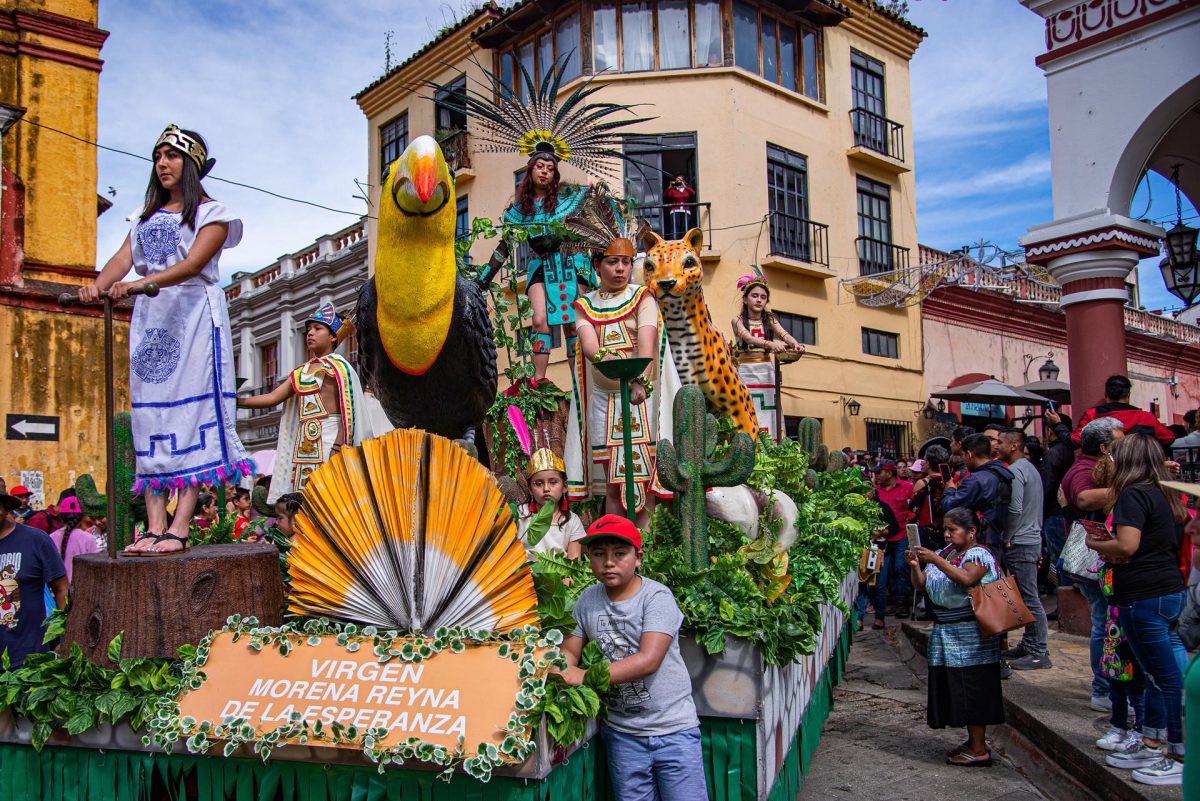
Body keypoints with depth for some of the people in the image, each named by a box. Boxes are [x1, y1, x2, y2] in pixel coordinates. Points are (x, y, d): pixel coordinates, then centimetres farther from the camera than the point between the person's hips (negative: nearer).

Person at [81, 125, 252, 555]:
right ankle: (154, 526, -3)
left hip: (194, 314, -6)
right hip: (149, 318, 6)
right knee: (150, 417, -2)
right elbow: (123, 258, 8)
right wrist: (98, 285, -13)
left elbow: (193, 264, -12)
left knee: (190, 411, -12)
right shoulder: (147, 216, 23)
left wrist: (142, 283, -27)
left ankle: (180, 527, -16)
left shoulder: (212, 213, 5)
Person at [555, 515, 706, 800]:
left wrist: (586, 676, -28)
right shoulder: (588, 600, 3)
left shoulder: (657, 597, -12)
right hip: (622, 732, 4)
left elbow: (649, 660, -22)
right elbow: (570, 649, 7)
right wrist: (565, 668, -18)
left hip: (673, 726, -3)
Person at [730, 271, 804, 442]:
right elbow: (747, 337, -18)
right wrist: (770, 344, -36)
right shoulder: (738, 320, 2)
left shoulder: (770, 320, 10)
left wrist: (795, 344, -31)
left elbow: (784, 334, -8)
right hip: (746, 370, -2)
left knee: (768, 413, -5)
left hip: (766, 370, 2)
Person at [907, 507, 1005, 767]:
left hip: (970, 635, -8)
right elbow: (922, 584, 13)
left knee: (973, 687, -4)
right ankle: (973, 741, 24)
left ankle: (979, 749, 4)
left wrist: (935, 560, -32)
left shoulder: (979, 555, -8)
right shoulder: (946, 552, 13)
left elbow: (966, 578, -29)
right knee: (955, 687, 11)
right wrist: (915, 566, -6)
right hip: (945, 631, 8)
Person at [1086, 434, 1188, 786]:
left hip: (1145, 596, -10)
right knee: (1158, 672, 17)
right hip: (1170, 590, 10)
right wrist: (1116, 555, 14)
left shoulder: (1133, 496, -15)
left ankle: (1182, 758, 6)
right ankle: (1151, 745, 29)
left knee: (1167, 676, -2)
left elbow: (1127, 546, -25)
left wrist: (1095, 543, -7)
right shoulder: (1167, 495, 12)